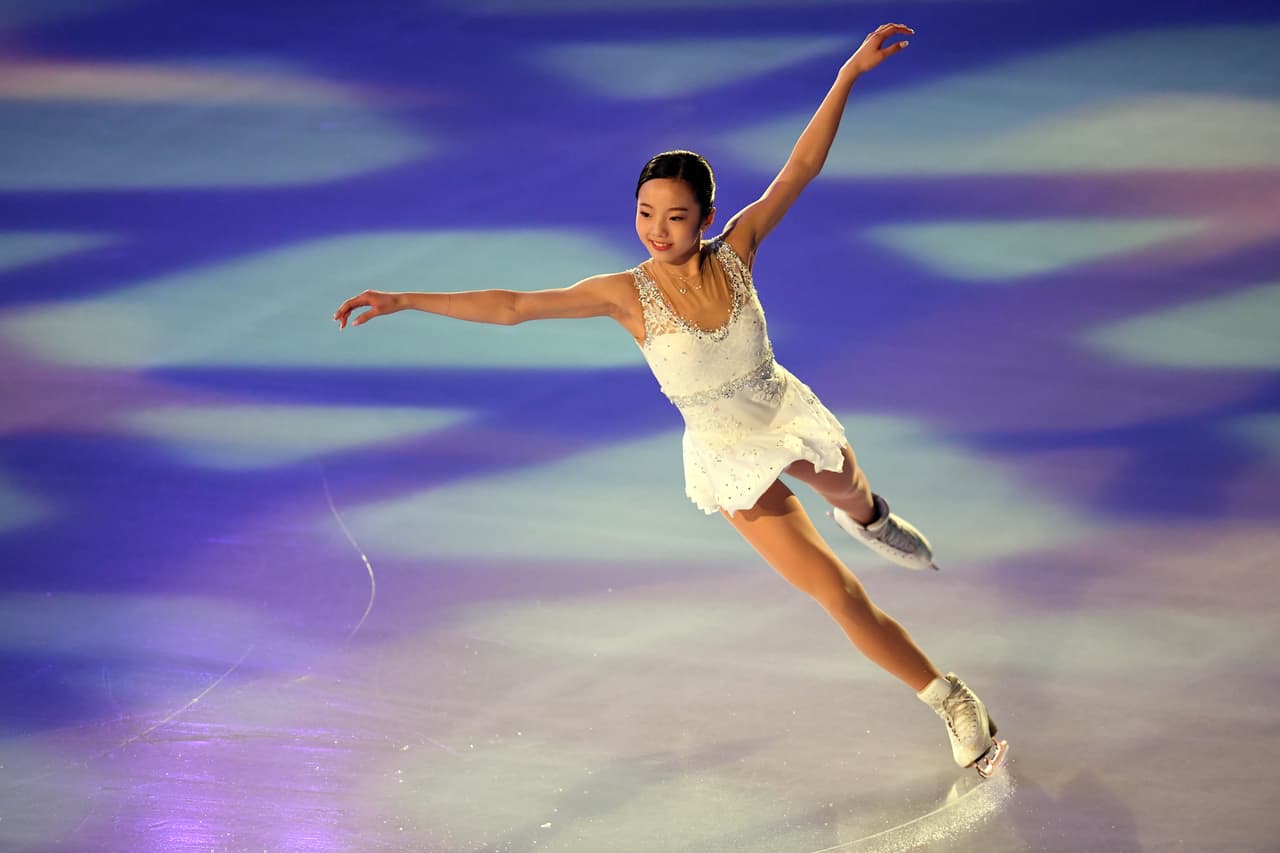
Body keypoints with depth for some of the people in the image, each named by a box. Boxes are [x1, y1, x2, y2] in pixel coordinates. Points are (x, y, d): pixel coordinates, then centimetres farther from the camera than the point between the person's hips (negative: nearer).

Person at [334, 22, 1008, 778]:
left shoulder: (735, 253, -18)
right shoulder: (626, 294, -23)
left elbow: (801, 168, -21)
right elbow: (511, 306, -25)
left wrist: (850, 73, -28)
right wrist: (405, 300, -31)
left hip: (787, 418, 3)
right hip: (729, 459, -3)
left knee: (855, 498, 35)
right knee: (839, 592, -6)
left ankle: (869, 517, 76)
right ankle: (952, 702, 8)